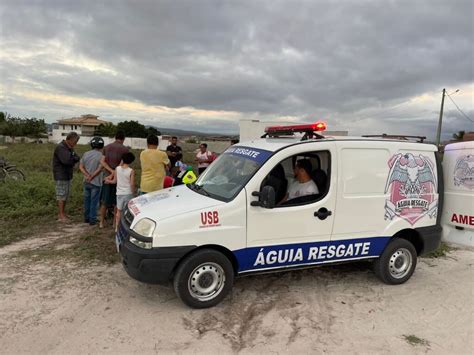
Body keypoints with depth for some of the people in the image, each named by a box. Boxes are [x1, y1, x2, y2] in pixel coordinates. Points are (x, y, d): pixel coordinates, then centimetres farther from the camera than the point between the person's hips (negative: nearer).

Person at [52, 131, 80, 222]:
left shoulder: (70, 148, 11)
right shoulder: (60, 147, -17)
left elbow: (77, 158, 3)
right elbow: (66, 160, -29)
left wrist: (71, 160, -16)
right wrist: (73, 159, -10)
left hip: (68, 175, 8)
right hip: (61, 176, -8)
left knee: (66, 195, 11)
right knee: (61, 195, -3)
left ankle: (62, 213, 20)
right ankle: (61, 216, 3)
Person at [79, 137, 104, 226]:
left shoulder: (86, 154, 5)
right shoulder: (101, 156, -12)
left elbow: (81, 167, 0)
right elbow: (100, 169, -20)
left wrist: (87, 175, -10)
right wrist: (92, 177, -14)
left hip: (86, 182, 5)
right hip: (96, 182, -5)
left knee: (87, 200, 16)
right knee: (94, 201, 3)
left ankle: (86, 218, 26)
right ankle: (92, 220, 7)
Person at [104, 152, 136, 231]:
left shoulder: (117, 169, -3)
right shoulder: (131, 171, -12)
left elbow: (115, 181, 5)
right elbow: (132, 184, -15)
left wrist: (109, 181, 25)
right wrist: (134, 191, 2)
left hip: (119, 193, 3)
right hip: (128, 193, -3)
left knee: (119, 210, 14)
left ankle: (117, 227, 19)